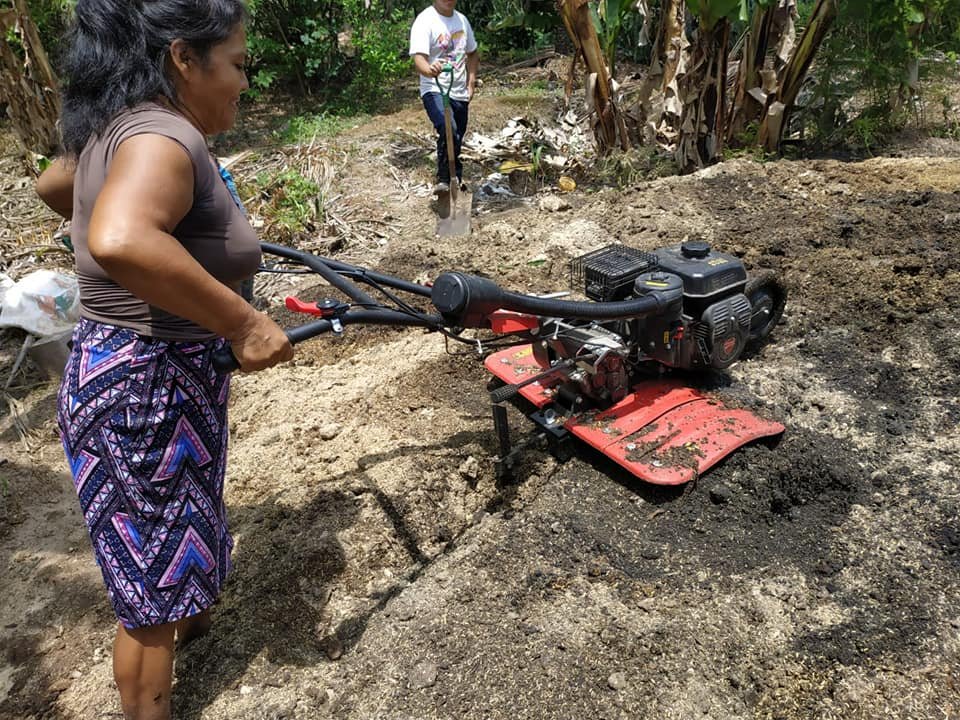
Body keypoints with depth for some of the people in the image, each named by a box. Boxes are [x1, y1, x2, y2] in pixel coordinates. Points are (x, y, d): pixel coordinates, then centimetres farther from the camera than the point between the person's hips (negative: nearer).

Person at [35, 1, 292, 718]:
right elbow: (121, 241, -45)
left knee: (177, 526, 33)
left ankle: (192, 614, 60)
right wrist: (243, 322, -37)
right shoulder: (164, 137, -25)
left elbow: (53, 184, 26)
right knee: (153, 589, 9)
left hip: (120, 369, 11)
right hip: (146, 392, -10)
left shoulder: (115, 127, 7)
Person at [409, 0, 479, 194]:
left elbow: (472, 53, 22)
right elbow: (419, 58, -24)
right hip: (435, 91, -7)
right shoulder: (425, 21, -12)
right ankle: (444, 179, -17)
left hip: (460, 93, 7)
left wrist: (471, 82, 10)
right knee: (449, 132, -31)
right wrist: (429, 70, -46)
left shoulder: (462, 19, 9)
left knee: (456, 140, 15)